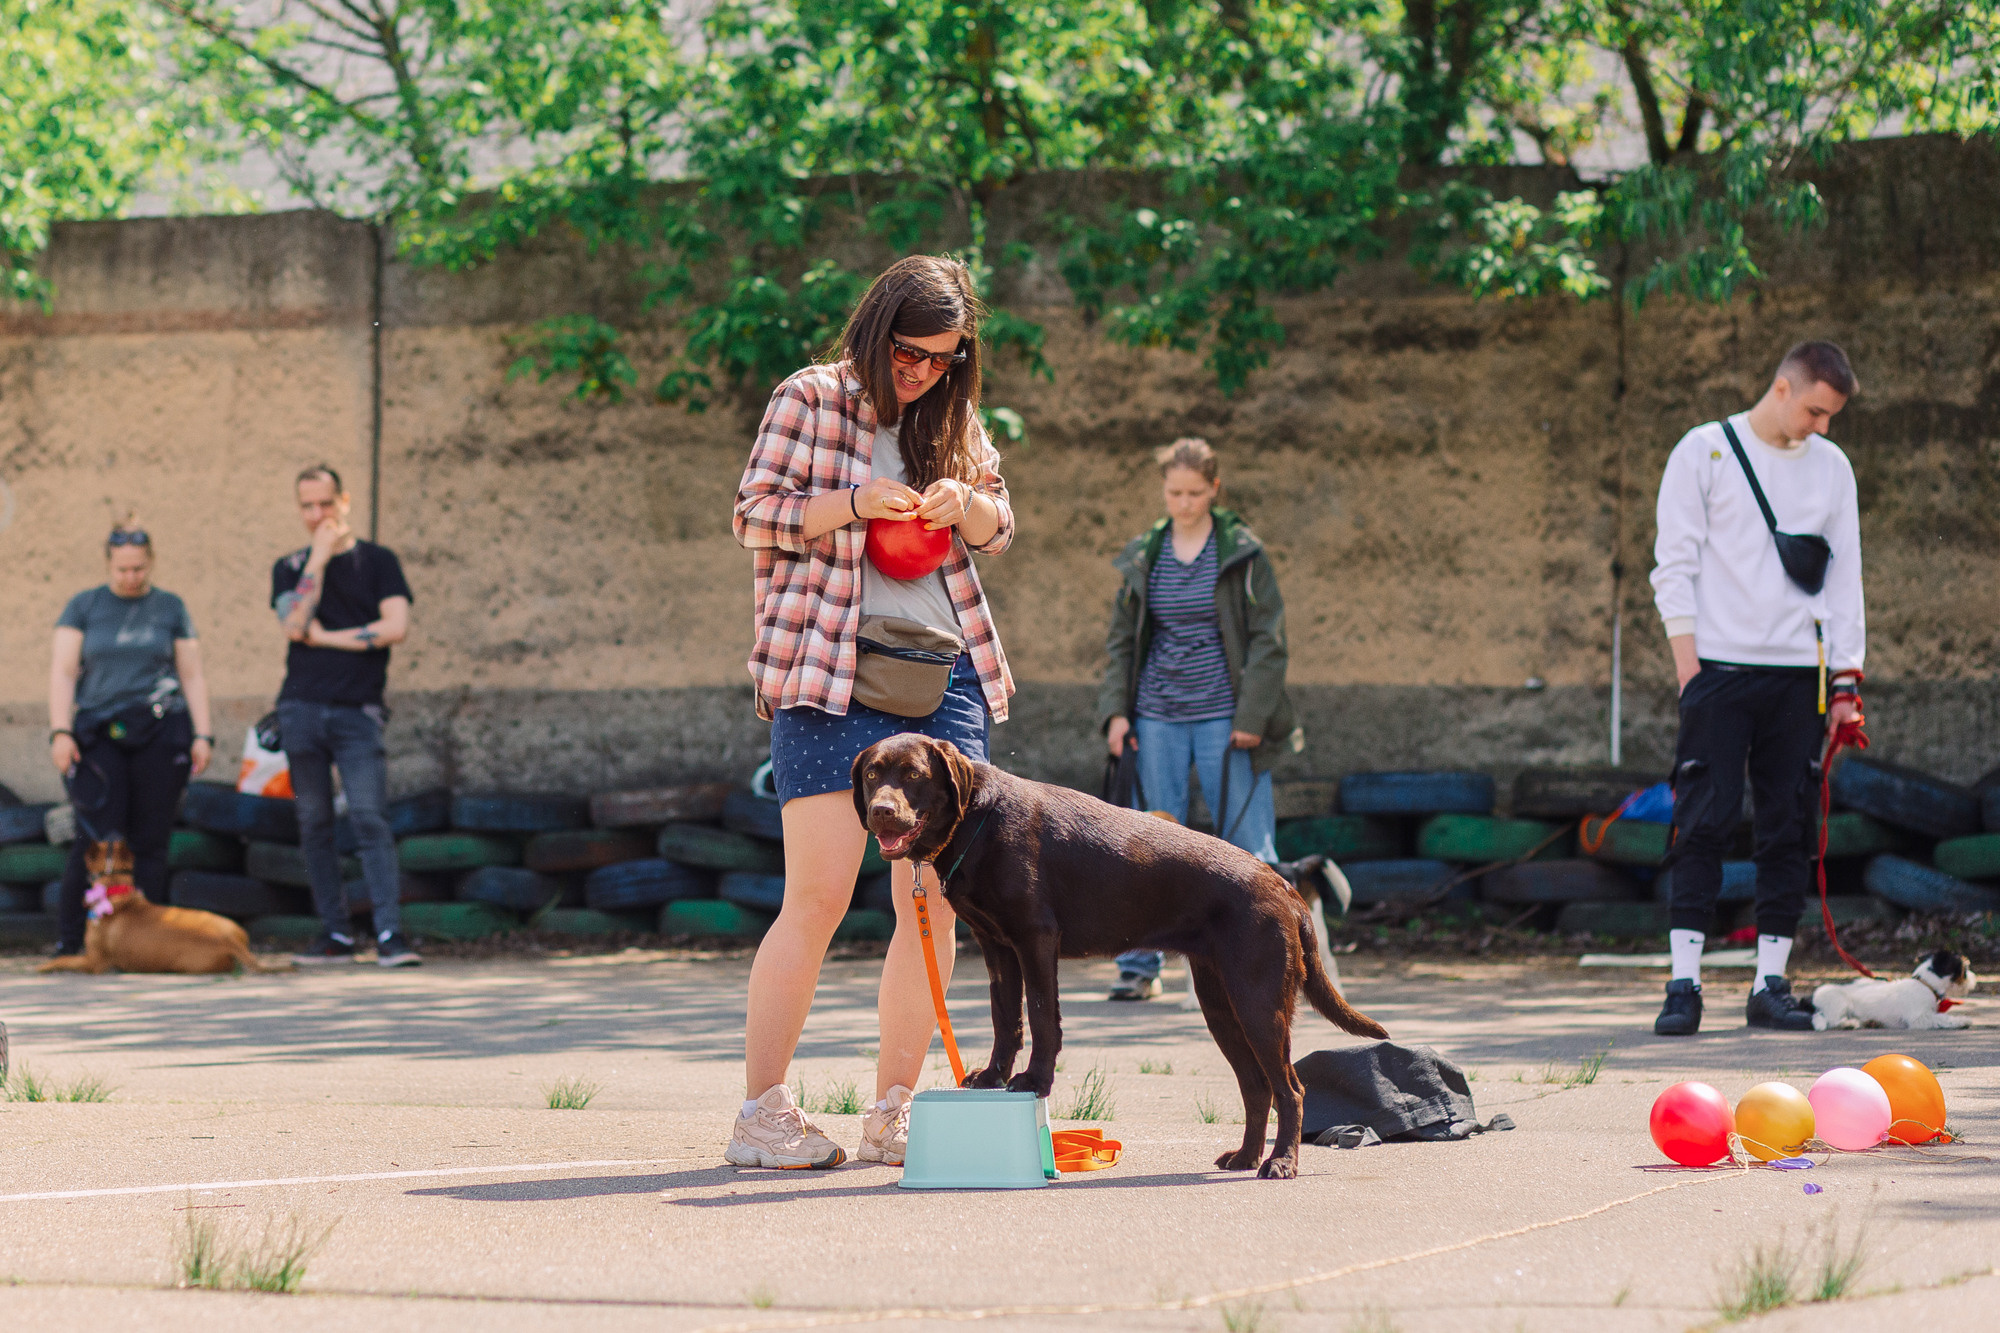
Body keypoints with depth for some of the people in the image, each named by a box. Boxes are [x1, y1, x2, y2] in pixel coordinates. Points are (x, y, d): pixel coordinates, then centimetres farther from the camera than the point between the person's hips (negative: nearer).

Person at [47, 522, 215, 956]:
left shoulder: (170, 609, 11)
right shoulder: (84, 606, 9)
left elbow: (192, 676, 12)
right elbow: (63, 671, 4)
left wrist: (202, 736, 2)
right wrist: (60, 731, -7)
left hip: (160, 733, 1)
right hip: (99, 736, -1)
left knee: (149, 841, -1)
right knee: (96, 838, -10)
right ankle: (68, 942, -6)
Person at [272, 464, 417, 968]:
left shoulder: (377, 561, 8)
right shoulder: (290, 568, 14)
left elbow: (395, 627, -6)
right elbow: (295, 624, -5)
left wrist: (327, 637, -3)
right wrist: (319, 557, -4)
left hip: (357, 712, -3)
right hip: (301, 710, 3)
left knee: (369, 818, -13)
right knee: (314, 824, 3)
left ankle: (390, 933, -18)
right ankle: (335, 933, 8)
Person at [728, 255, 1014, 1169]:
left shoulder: (954, 421, 18)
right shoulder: (811, 401, 2)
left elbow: (998, 528, 18)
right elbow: (754, 514, -1)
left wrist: (964, 506, -4)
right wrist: (853, 504, -16)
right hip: (831, 677, -6)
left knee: (933, 902, 0)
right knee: (819, 897, -11)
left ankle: (893, 1111, 7)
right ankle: (761, 1110, -5)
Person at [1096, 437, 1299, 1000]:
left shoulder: (1242, 552, -1)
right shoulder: (1143, 555, 8)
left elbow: (1268, 637, -3)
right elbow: (1121, 639, 13)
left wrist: (1252, 716, -10)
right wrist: (1115, 710, 2)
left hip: (1223, 718, -3)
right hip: (1156, 717, 3)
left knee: (1247, 843, -3)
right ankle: (1139, 965, 8)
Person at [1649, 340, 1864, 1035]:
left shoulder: (1831, 466, 12)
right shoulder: (1704, 451, 1)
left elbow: (1844, 577, 13)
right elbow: (1674, 565, -1)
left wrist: (1845, 678, 7)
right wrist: (1688, 665, -8)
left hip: (1798, 673, 4)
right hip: (1720, 667, -4)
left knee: (1789, 829, 2)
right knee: (1704, 823, -8)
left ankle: (1770, 984, 6)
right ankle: (1685, 983, -8)